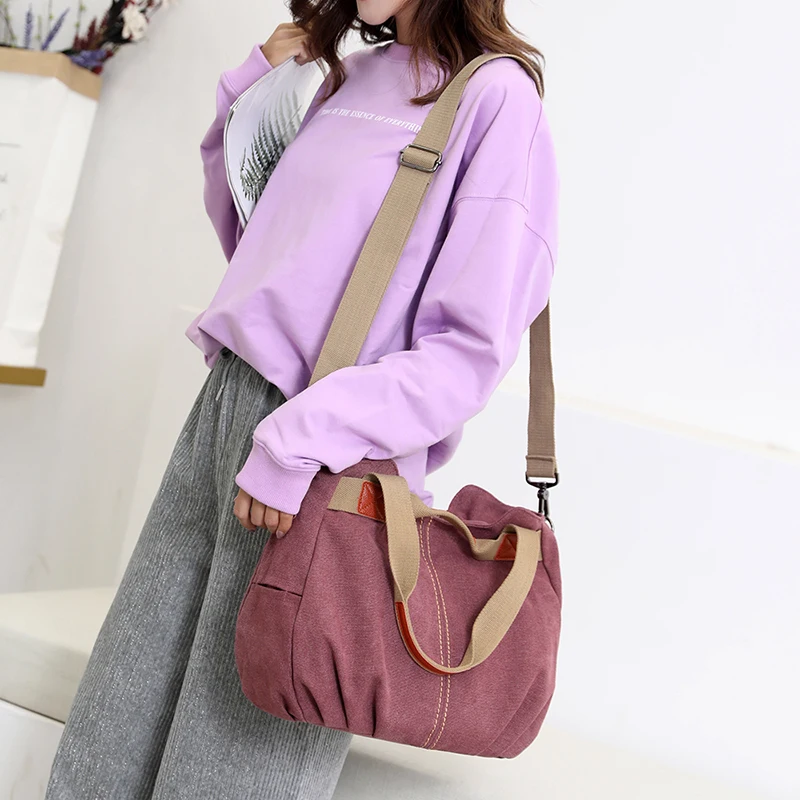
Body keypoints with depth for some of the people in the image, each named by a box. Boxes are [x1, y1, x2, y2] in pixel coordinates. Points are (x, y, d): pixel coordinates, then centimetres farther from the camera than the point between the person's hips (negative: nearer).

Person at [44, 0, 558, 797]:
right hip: (221, 409, 7)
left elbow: (474, 348, -14)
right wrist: (245, 90, 15)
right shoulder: (345, 78, 15)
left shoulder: (496, 95, -7)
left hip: (327, 462, -7)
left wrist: (304, 436, -21)